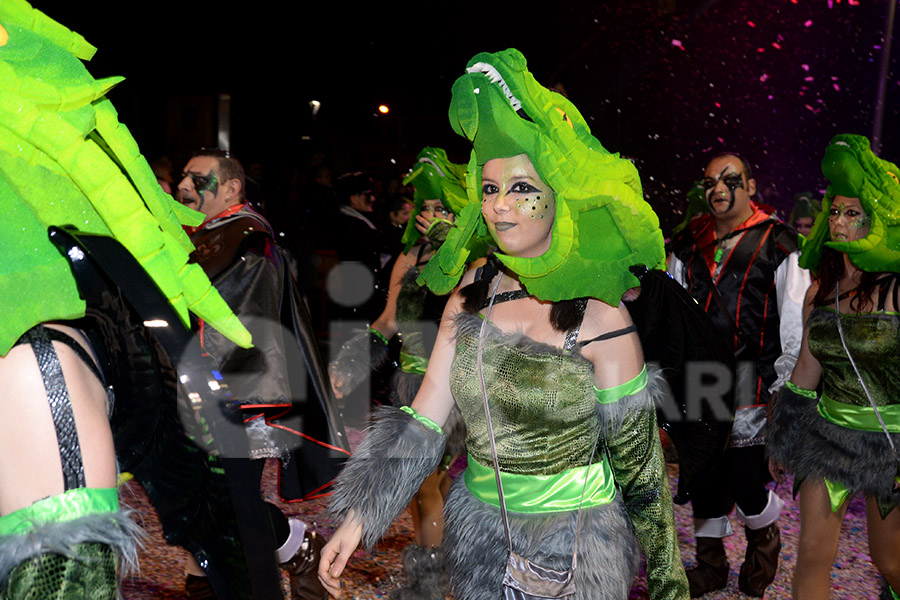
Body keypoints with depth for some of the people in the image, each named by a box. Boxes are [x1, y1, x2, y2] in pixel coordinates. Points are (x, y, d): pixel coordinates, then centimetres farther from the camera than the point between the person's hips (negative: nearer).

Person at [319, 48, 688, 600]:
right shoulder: (474, 289, -4)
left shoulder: (600, 317, -17)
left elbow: (636, 452, -9)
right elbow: (425, 417, -2)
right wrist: (357, 520, -6)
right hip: (479, 523, 5)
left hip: (574, 534, -4)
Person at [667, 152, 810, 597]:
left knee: (746, 483, -3)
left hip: (752, 390, -4)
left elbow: (795, 321, -2)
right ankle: (710, 564, 30)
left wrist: (788, 385, -4)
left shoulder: (777, 244, -3)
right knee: (702, 480, 12)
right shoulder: (687, 244, 10)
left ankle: (763, 541, 29)